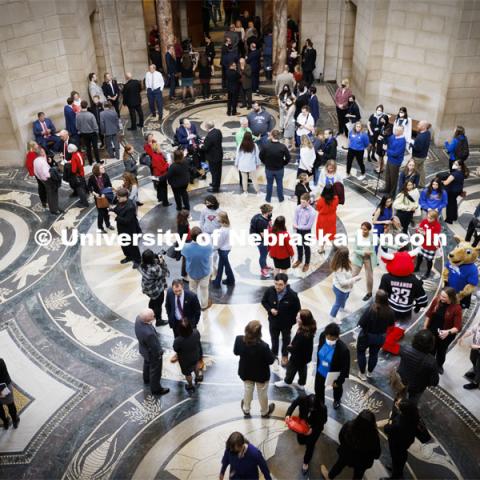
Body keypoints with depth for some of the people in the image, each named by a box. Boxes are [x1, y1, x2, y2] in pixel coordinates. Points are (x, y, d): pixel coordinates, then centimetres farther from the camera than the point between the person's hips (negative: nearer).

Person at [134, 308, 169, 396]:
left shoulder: (138, 319, -26)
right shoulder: (149, 333, -47)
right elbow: (154, 347, -28)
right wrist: (159, 353, -9)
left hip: (144, 349, 7)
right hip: (152, 353, -7)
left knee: (147, 364, 36)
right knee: (155, 371, 21)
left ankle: (147, 379, 64)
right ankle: (156, 389, 46)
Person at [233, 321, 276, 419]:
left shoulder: (239, 339, -26)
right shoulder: (263, 346, -37)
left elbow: (236, 352, -6)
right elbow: (271, 360, -23)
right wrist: (272, 354, -3)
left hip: (246, 372, 3)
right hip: (261, 374, -3)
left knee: (248, 391, 28)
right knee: (262, 393, 23)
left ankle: (246, 410, 48)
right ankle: (265, 412, 46)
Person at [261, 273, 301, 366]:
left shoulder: (292, 295, -29)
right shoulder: (269, 291, -23)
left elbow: (297, 309, -14)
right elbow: (264, 301, -4)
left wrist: (292, 321, -8)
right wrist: (270, 309, -22)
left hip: (286, 323, -2)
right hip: (273, 321, 2)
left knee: (286, 340, 24)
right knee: (274, 338, 26)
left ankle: (285, 356, 49)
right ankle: (274, 353, 52)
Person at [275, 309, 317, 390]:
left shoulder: (301, 335, -42)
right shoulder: (310, 328, -16)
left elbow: (295, 349, -30)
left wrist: (289, 347, -11)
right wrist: (292, 344, -3)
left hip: (298, 357, -7)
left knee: (291, 367, 21)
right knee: (302, 368, 28)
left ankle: (287, 382, 47)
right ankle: (301, 384, 50)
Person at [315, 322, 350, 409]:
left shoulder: (343, 349, -39)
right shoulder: (322, 336, -25)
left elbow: (345, 368, -23)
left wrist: (338, 381, -14)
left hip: (334, 375, -3)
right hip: (321, 371, 3)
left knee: (337, 388, 30)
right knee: (318, 389, 23)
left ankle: (336, 400, 64)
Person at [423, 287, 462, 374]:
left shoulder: (456, 308, -29)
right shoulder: (437, 299, -21)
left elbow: (458, 327, -26)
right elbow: (429, 314, -6)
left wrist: (448, 332, -43)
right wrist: (425, 327, 0)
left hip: (446, 335, -1)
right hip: (432, 331, 1)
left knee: (441, 351, 26)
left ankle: (439, 365, 55)